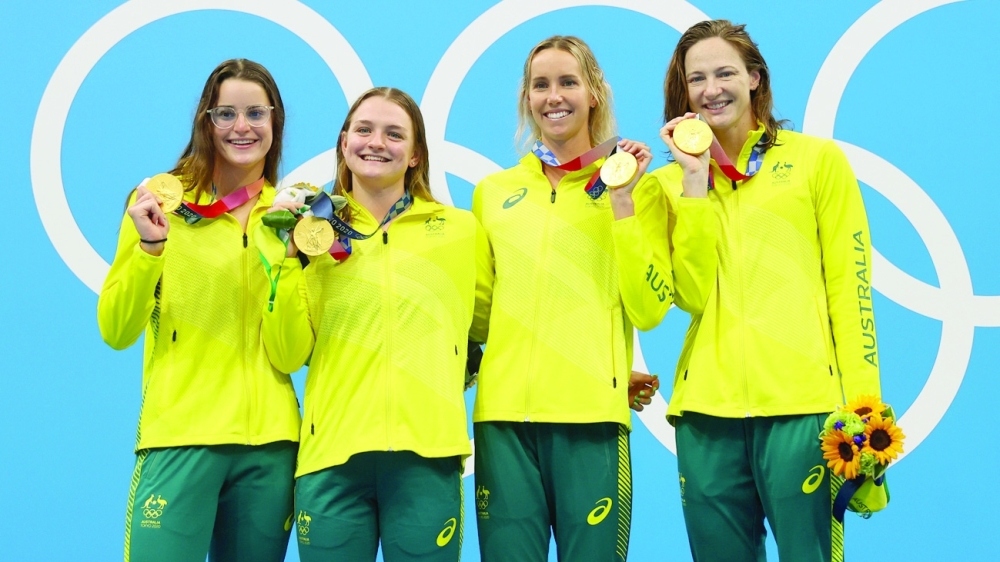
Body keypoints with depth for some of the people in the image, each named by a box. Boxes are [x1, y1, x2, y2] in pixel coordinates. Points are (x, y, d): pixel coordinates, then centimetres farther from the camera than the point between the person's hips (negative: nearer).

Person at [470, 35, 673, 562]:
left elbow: (649, 310, -6)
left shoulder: (636, 187, 5)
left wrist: (622, 202, -9)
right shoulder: (493, 191, 13)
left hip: (590, 417, -3)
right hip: (504, 413, 3)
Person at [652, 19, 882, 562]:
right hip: (708, 408, 3)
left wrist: (861, 405, -5)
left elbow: (849, 288, 2)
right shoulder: (672, 181, 12)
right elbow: (692, 295, -1)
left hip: (801, 402, -2)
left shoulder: (818, 160, 6)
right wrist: (696, 182, -4)